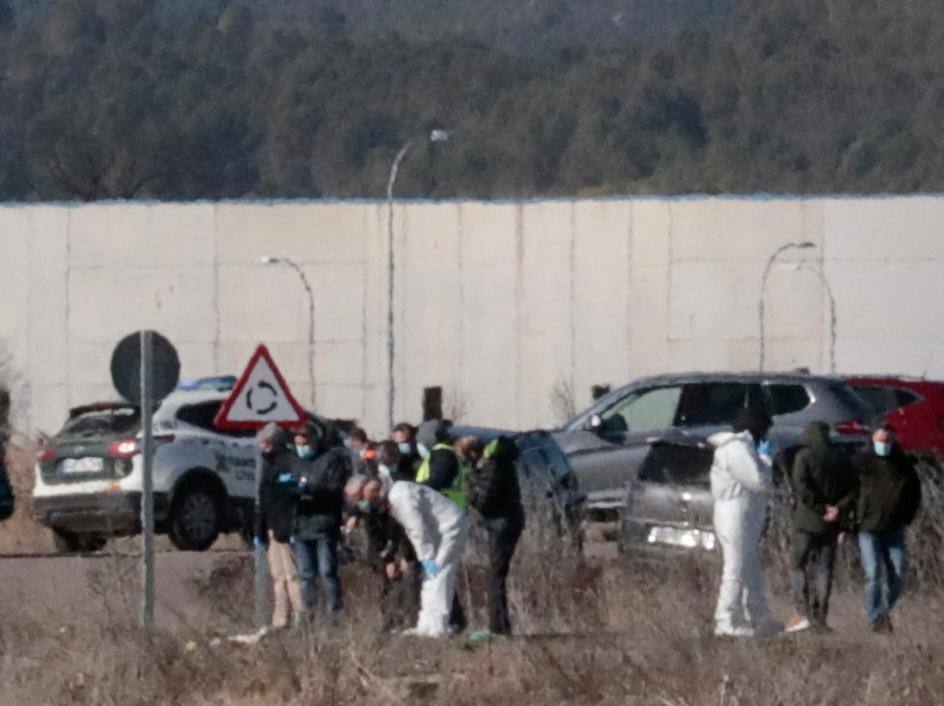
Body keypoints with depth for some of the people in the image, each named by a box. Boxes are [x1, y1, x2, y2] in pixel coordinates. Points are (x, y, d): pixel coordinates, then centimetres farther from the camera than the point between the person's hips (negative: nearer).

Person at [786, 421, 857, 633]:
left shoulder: (804, 457, -5)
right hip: (832, 525, 4)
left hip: (807, 520, -4)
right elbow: (852, 489, 4)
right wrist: (840, 508, -7)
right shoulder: (839, 459, 10)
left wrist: (821, 507, -12)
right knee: (825, 569, 8)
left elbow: (801, 487, -17)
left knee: (798, 566, 2)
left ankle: (802, 612, -11)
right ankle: (820, 615, 5)